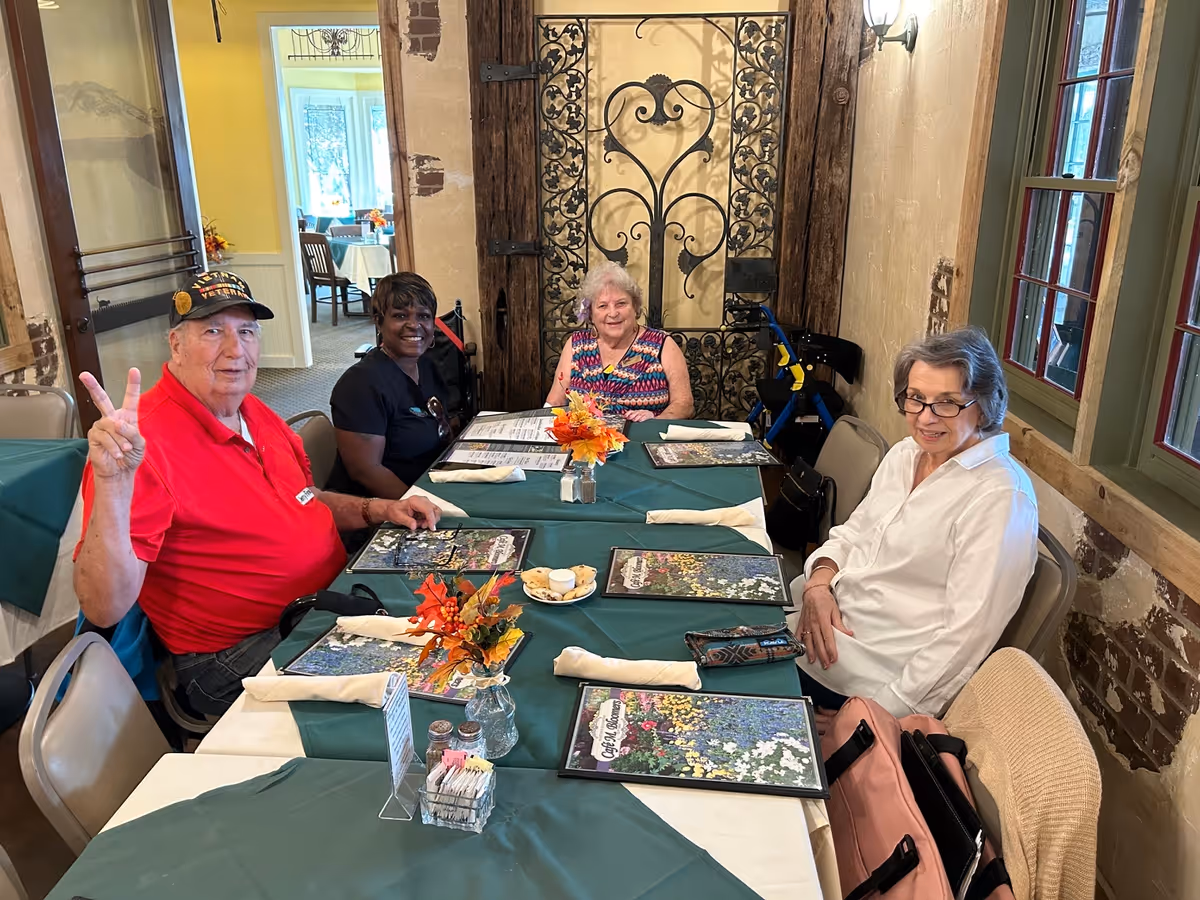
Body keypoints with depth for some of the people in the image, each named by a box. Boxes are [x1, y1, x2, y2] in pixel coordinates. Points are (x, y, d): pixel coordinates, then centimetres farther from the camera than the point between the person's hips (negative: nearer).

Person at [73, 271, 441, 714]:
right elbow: (105, 609, -26)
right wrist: (112, 484, -39)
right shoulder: (145, 441, -20)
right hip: (235, 657, -8)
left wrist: (378, 509, 5)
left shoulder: (254, 412, 8)